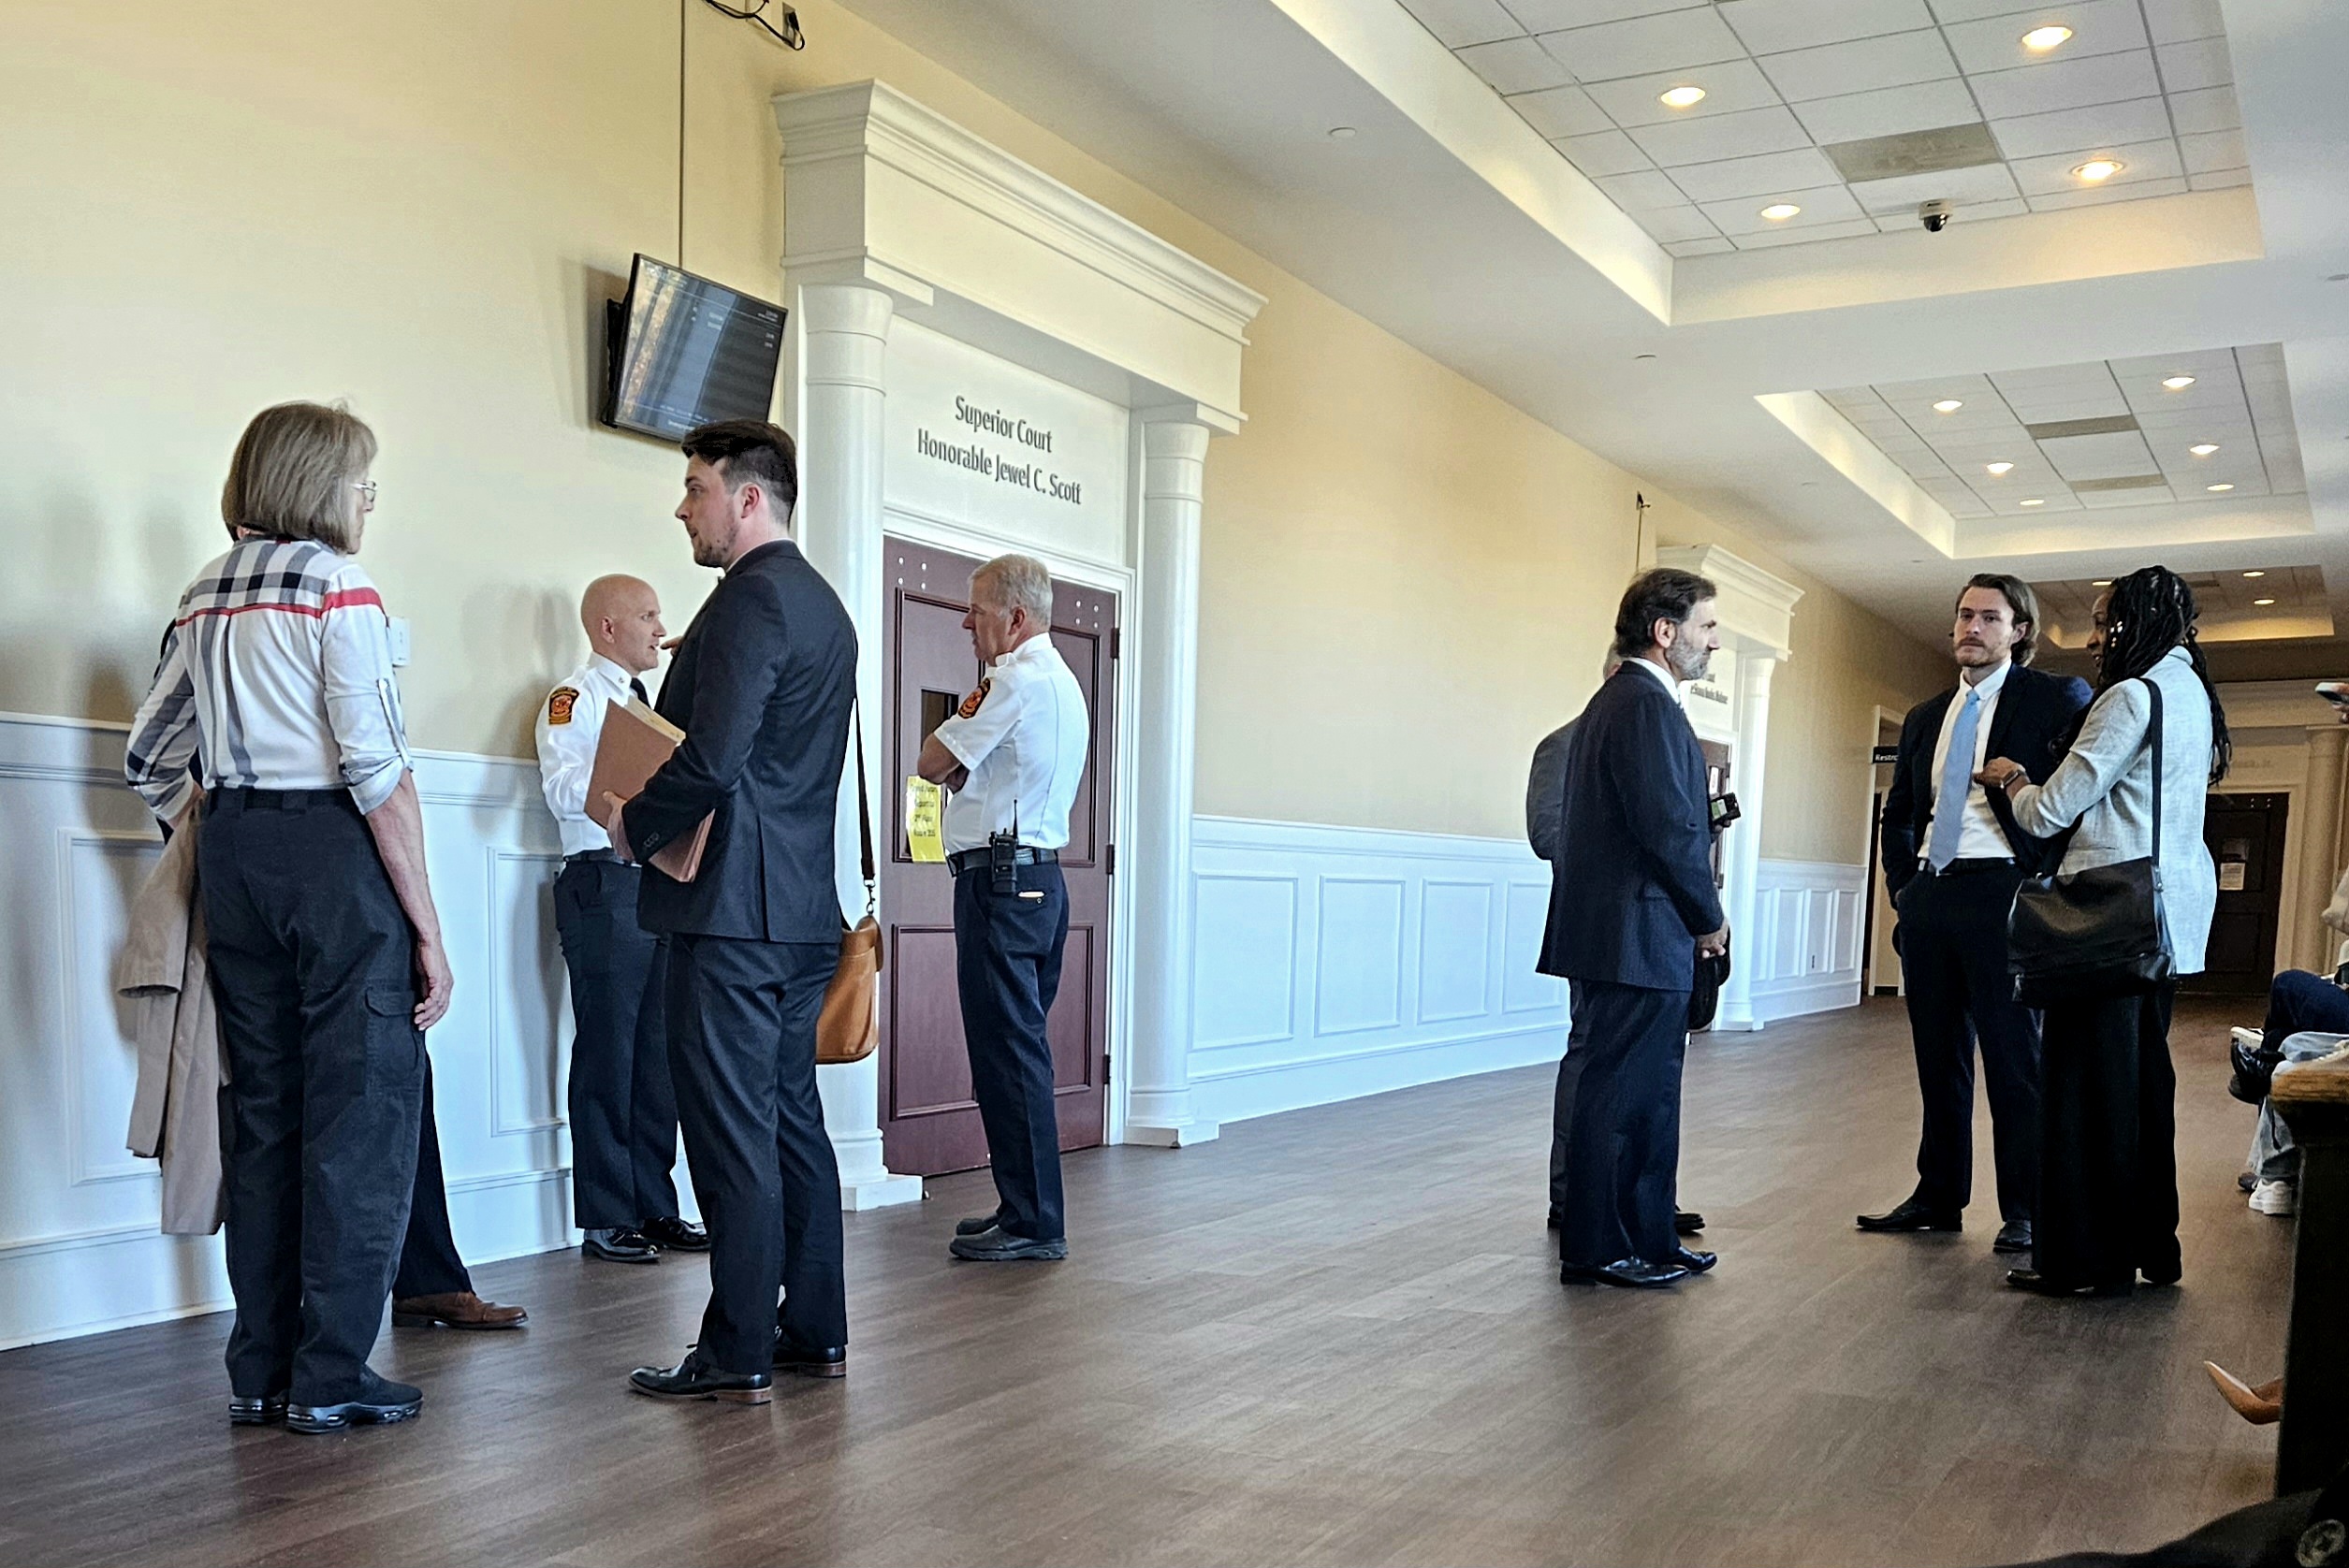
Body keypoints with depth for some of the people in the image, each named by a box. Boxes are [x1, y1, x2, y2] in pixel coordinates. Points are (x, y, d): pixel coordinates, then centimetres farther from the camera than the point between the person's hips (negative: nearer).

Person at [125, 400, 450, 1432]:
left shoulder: (204, 598, 12)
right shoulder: (339, 590, -10)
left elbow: (151, 760, 14)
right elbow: (381, 774, -16)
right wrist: (427, 927, -13)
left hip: (232, 854, 8)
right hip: (336, 851, -7)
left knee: (262, 1109, 13)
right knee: (362, 1111, 0)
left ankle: (261, 1373, 20)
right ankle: (331, 1376, 4)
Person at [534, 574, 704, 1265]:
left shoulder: (649, 703, 22)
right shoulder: (575, 699, -2)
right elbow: (565, 791, -16)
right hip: (607, 885, -8)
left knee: (659, 1052, 8)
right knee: (608, 1052, -4)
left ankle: (655, 1207, 16)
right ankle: (606, 1220, 3)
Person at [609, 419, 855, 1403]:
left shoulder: (750, 599, -13)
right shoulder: (821, 604, 17)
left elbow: (711, 760, -22)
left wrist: (634, 826, -6)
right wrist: (651, 808, 16)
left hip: (732, 907, -10)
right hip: (804, 906, 10)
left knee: (732, 1132, -4)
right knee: (793, 1119, 14)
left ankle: (737, 1357, 3)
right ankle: (814, 1333, 21)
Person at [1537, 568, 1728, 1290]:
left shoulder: (1617, 699, 18)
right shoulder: (1648, 704, -15)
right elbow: (1670, 827, -21)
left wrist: (1697, 917, 13)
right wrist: (1710, 919, -7)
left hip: (1619, 936, 10)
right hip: (1637, 939, -10)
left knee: (1646, 1095, 15)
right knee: (1622, 1093, -2)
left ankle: (1646, 1238, 23)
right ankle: (1598, 1249, 7)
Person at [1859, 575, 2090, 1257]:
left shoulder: (2054, 699, -2)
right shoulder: (1925, 718, 16)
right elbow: (1899, 813, 24)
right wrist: (1901, 883, 13)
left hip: (2001, 894, -6)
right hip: (1928, 895, 6)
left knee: (2014, 1058, -1)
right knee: (1938, 1058, 12)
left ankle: (2025, 1210, 8)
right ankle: (1938, 1196, 21)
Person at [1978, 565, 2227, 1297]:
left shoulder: (2133, 696, -14)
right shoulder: (2192, 695, 16)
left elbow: (2050, 811, -14)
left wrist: (2011, 777, 5)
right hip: (2172, 909, 10)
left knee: (2091, 1079, -4)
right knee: (2145, 1074, 14)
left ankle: (2090, 1257, 1)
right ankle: (2152, 1245, 21)